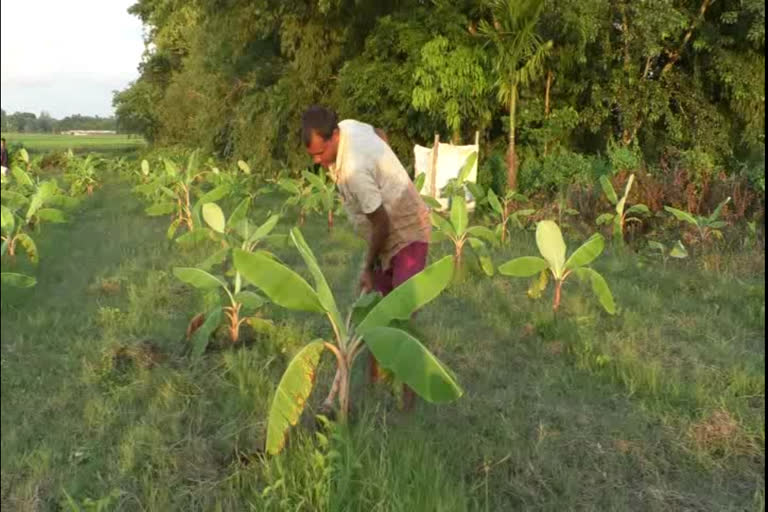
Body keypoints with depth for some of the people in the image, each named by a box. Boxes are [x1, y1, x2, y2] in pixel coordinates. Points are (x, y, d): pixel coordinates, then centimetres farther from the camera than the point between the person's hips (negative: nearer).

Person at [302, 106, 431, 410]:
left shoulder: (354, 171, -33)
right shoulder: (349, 126, -7)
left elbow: (381, 224, -26)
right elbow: (380, 134, 15)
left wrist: (368, 267, -12)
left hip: (407, 234, -10)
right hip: (388, 232, 10)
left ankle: (408, 398, -8)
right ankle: (374, 379, 30)